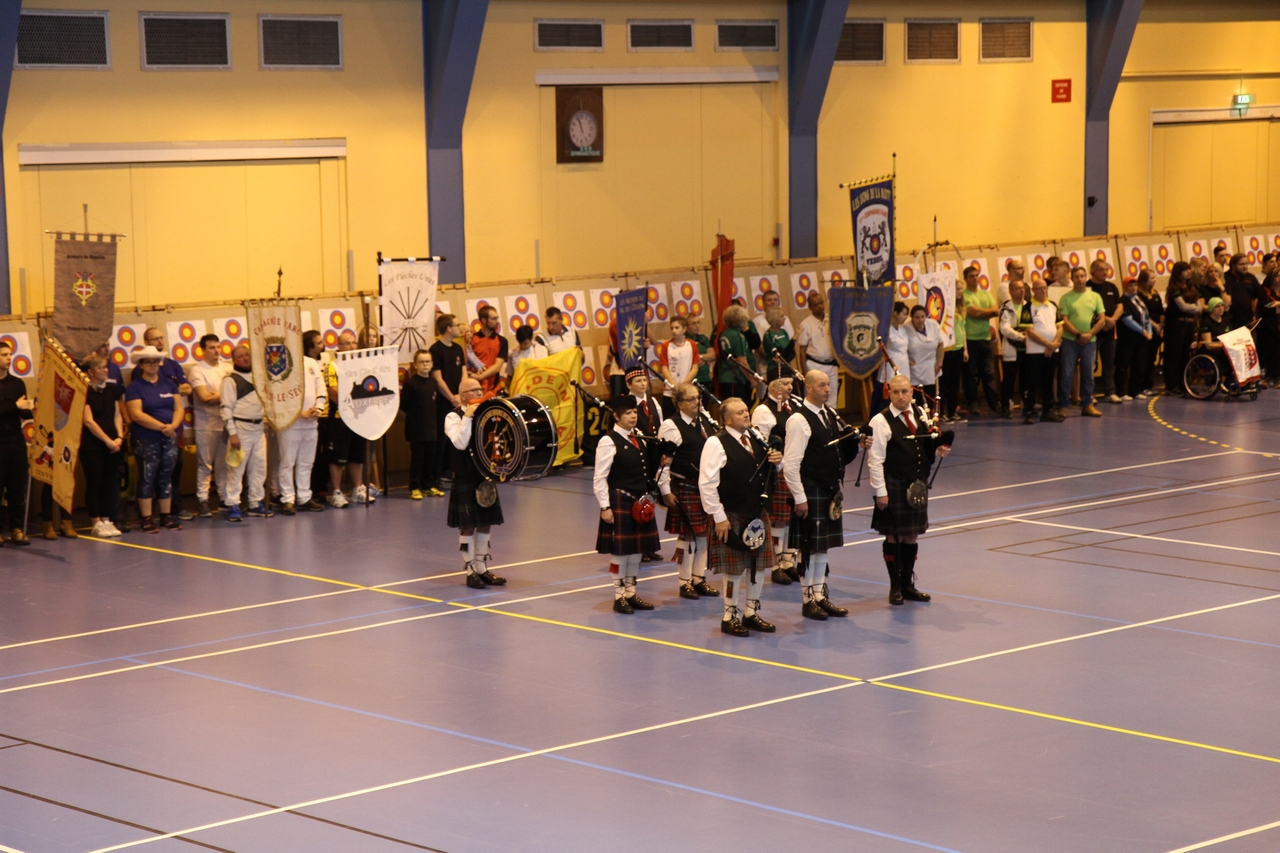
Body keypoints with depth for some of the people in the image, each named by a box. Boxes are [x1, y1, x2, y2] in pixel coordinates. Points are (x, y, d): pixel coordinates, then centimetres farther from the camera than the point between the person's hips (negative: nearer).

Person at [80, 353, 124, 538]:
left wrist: (119, 437, -4)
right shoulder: (84, 392, -8)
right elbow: (89, 421, -11)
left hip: (112, 444, 6)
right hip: (91, 446, -6)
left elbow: (117, 415, 12)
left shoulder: (112, 390, 10)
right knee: (94, 483, -1)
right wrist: (108, 440, -12)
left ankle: (107, 520, 13)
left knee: (110, 482, 6)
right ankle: (96, 523, 5)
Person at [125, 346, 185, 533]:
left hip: (170, 438, 4)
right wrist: (161, 426, -19)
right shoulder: (135, 387, -3)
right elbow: (136, 414, -13)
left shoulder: (169, 384, 11)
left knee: (166, 477, 9)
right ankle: (147, 519, 1)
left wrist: (173, 425, -15)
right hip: (146, 440, -4)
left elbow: (179, 408, 6)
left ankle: (166, 516, 15)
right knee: (147, 478, -2)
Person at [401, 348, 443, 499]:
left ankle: (429, 485, 21)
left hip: (431, 427, 6)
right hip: (416, 428, -6)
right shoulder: (410, 382, -10)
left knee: (430, 457, 11)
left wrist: (433, 416, 6)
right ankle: (414, 488, 4)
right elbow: (403, 404, -11)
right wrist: (415, 414, -6)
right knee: (417, 458, -2)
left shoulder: (433, 382, 7)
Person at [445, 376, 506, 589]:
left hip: (485, 477, 6)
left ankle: (482, 568, 19)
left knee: (485, 524, 10)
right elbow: (460, 444, -23)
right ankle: (470, 571, 7)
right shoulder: (454, 417, -9)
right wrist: (468, 417, -25)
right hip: (465, 480, -6)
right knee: (467, 526, 0)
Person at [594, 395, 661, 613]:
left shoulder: (637, 439, 10)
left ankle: (631, 593, 22)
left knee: (637, 549, 12)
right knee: (619, 550, -1)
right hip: (619, 502, -8)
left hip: (640, 501, 8)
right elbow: (600, 478, -14)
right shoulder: (609, 442, -13)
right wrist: (605, 507, -17)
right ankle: (619, 597, 9)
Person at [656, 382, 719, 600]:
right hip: (685, 489, -7)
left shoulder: (705, 422, 10)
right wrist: (666, 491, -13)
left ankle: (699, 579, 21)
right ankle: (685, 583, 9)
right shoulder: (671, 426, -11)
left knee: (703, 533, 11)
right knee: (686, 535, 0)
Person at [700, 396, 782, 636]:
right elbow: (707, 484, -18)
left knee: (759, 565, 12)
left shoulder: (756, 437, 7)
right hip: (732, 516, -7)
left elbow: (769, 472, 22)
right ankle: (730, 617, 15)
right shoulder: (716, 444, -15)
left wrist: (777, 461, -2)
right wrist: (719, 518, -20)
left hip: (758, 514, 7)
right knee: (735, 569, 1)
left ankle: (751, 613, 27)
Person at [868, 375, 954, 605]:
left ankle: (908, 585, 23)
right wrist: (880, 491, -17)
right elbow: (875, 459, -13)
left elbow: (928, 445, 20)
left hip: (918, 485, 6)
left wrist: (938, 449, -3)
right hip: (894, 486, -6)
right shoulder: (881, 421, -11)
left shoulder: (920, 414, 7)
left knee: (912, 536, 12)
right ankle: (895, 587, 13)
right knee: (894, 537, 2)